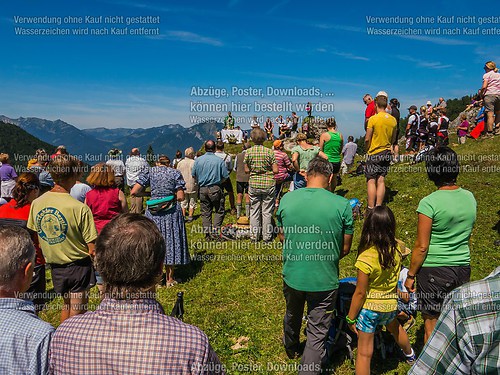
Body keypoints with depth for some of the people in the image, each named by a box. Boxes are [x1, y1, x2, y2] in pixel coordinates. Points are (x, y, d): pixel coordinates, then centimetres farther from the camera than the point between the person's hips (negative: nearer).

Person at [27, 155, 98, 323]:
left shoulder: (36, 204, -7)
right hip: (78, 266, -5)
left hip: (54, 265, 6)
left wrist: (48, 253, 18)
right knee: (77, 313, 12)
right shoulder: (80, 208, -24)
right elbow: (92, 249, -21)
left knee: (67, 306, 27)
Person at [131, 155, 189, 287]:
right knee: (171, 241, 10)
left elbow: (133, 192, -3)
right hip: (172, 212, -1)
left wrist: (151, 193, 11)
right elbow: (180, 197, -6)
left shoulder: (150, 172, 4)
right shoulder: (175, 173, 2)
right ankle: (170, 279, 19)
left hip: (153, 212, 1)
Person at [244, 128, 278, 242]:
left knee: (254, 210, 13)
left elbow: (246, 170, 0)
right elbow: (275, 170, -9)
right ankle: (267, 236, 16)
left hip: (253, 184, 2)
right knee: (267, 211, 8)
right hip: (268, 184, -1)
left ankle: (254, 235, 20)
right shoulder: (269, 152, -9)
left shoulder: (248, 152, -4)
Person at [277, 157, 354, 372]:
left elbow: (281, 237, 3)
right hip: (324, 281, -3)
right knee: (317, 334, 13)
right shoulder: (342, 205, -17)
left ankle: (291, 349, 57)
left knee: (292, 316, 30)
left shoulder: (287, 199, -11)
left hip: (292, 275, 4)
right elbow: (345, 248, -7)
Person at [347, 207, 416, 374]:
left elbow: (360, 293, -20)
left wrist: (351, 317, -8)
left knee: (364, 353, 7)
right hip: (391, 304, 7)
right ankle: (410, 354, 67)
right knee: (395, 328, 37)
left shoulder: (366, 258, -27)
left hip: (369, 307, -6)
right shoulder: (396, 248, -11)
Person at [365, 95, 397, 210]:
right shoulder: (393, 120, 3)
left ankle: (371, 208, 0)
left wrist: (368, 149, 7)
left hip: (374, 153, -5)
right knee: (381, 180, 8)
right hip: (387, 153, 5)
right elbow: (393, 139, 12)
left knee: (371, 181, 0)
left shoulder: (373, 119, -14)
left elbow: (367, 139, -11)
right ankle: (378, 207, 11)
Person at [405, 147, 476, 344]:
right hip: (463, 268, 6)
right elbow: (467, 235, 13)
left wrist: (410, 275, -4)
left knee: (431, 323, 11)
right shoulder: (470, 197, 0)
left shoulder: (429, 203, -19)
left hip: (434, 270, -6)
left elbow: (421, 247, -16)